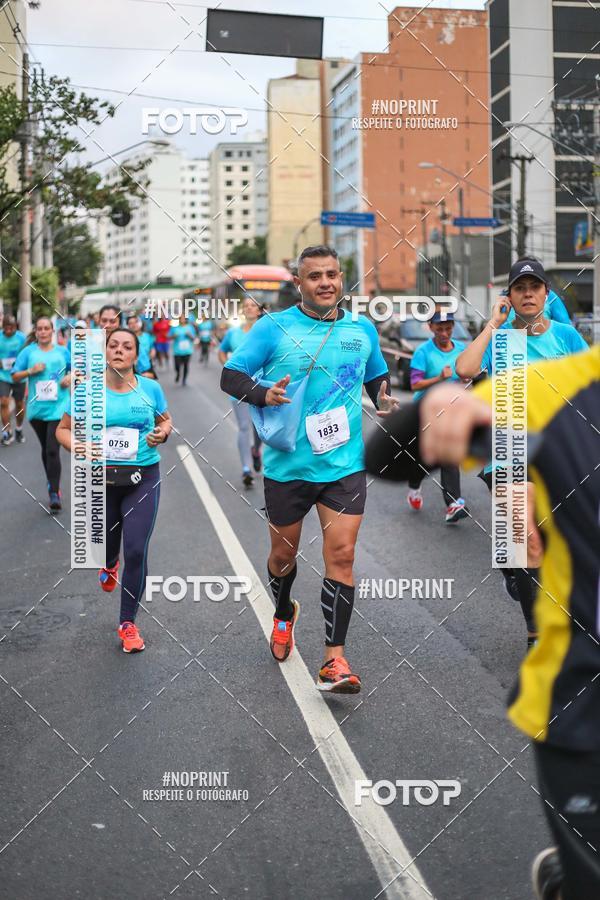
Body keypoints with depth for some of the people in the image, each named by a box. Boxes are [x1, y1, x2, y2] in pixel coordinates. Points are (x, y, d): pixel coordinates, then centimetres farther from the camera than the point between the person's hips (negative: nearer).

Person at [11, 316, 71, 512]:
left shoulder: (62, 352, 5)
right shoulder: (28, 351, 3)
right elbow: (15, 376, 3)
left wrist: (70, 377, -3)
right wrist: (31, 371, -12)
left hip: (58, 409, -2)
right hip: (37, 409, 2)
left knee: (53, 450, -12)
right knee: (45, 449, 15)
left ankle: (54, 493, -10)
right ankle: (53, 485, 31)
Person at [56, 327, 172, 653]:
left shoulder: (150, 388, 0)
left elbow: (166, 420, 17)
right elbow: (63, 429, 5)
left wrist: (162, 433, -6)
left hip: (143, 479, 0)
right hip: (101, 479, 1)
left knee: (136, 550, -9)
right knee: (106, 542, 16)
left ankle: (128, 623, 7)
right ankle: (110, 564, 58)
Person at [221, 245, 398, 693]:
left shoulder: (363, 329, 7)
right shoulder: (274, 327, -4)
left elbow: (379, 378, 22)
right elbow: (230, 375, -4)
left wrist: (386, 398, 0)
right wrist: (263, 393, -23)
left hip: (345, 464, 1)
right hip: (287, 465, -1)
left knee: (342, 554, -9)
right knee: (284, 553, 15)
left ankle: (335, 658, -3)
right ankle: (284, 614, 46)